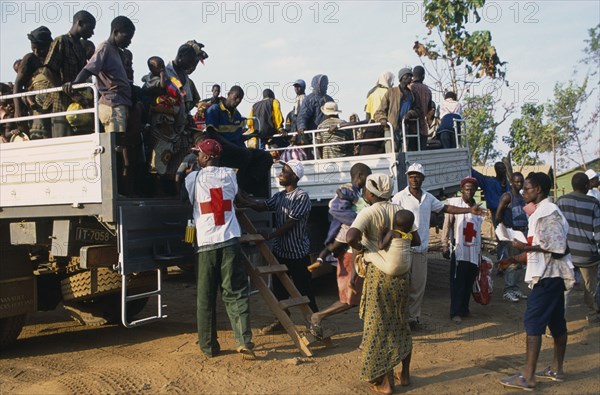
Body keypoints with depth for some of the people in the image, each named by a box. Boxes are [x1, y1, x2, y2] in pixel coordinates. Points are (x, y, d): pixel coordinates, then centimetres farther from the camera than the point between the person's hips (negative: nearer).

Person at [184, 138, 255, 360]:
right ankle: (244, 341, -7)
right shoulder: (230, 175, 8)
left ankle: (209, 346, 14)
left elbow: (187, 202, 15)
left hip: (206, 243, -1)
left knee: (205, 297, 8)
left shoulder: (193, 178, 1)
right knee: (236, 293, 3)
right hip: (230, 240, 1)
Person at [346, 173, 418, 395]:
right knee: (400, 324, 19)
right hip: (401, 273, 6)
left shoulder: (368, 213, -14)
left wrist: (360, 248, -10)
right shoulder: (398, 210, 3)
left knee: (380, 327, 6)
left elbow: (351, 237, -29)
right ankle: (405, 374, 30)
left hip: (379, 274, -6)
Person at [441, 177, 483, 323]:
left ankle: (464, 308, 22)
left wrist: (480, 252, 18)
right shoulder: (454, 203, -3)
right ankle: (456, 312, 1)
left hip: (473, 251, 5)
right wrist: (444, 245, -11)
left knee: (469, 282, 9)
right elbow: (447, 225, -5)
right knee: (458, 282, -4)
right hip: (459, 250, -5)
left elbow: (478, 230, 18)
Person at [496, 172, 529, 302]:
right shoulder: (507, 196, -9)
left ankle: (515, 288, 19)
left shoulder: (522, 197, 16)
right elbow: (498, 216, -15)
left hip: (522, 232, 8)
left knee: (519, 262, 10)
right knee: (512, 262, -9)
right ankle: (507, 291, -4)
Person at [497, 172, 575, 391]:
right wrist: (514, 259, 14)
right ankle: (556, 369, 23)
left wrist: (527, 247, -16)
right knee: (556, 322, 14)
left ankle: (527, 377, -7)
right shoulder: (542, 211, 16)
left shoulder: (548, 212, -16)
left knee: (533, 323, -9)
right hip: (550, 275, 10)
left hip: (547, 276, -10)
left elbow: (557, 246, -23)